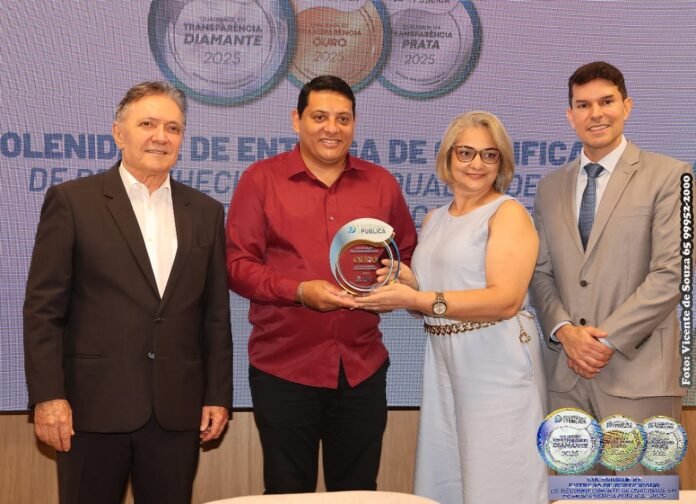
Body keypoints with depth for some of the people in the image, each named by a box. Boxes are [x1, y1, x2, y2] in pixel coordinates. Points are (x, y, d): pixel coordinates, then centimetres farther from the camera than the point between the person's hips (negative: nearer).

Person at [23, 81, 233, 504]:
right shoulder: (72, 201, 0)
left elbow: (216, 315, 11)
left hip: (178, 410, 3)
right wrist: (48, 396, -10)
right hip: (94, 405, -3)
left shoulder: (206, 212, 10)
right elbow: (43, 307, -3)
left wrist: (218, 396, 7)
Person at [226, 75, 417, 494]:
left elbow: (408, 256, 17)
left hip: (362, 368, 3)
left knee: (358, 493, 12)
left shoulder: (381, 183, 8)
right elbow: (237, 264, -4)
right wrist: (299, 291, -18)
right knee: (289, 494, 8)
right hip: (284, 367, -2)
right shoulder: (261, 180, -1)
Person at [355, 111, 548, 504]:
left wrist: (416, 299, -24)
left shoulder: (508, 212, -7)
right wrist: (400, 277, -1)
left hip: (496, 361, -7)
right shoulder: (434, 220, 14)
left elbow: (505, 300, -19)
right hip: (443, 361, 7)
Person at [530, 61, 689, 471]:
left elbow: (670, 273, -9)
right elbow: (541, 272, 12)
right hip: (567, 375, 4)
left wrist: (608, 340, -13)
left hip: (638, 372, -4)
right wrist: (565, 330, -6)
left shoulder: (668, 176, -1)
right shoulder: (551, 187, 15)